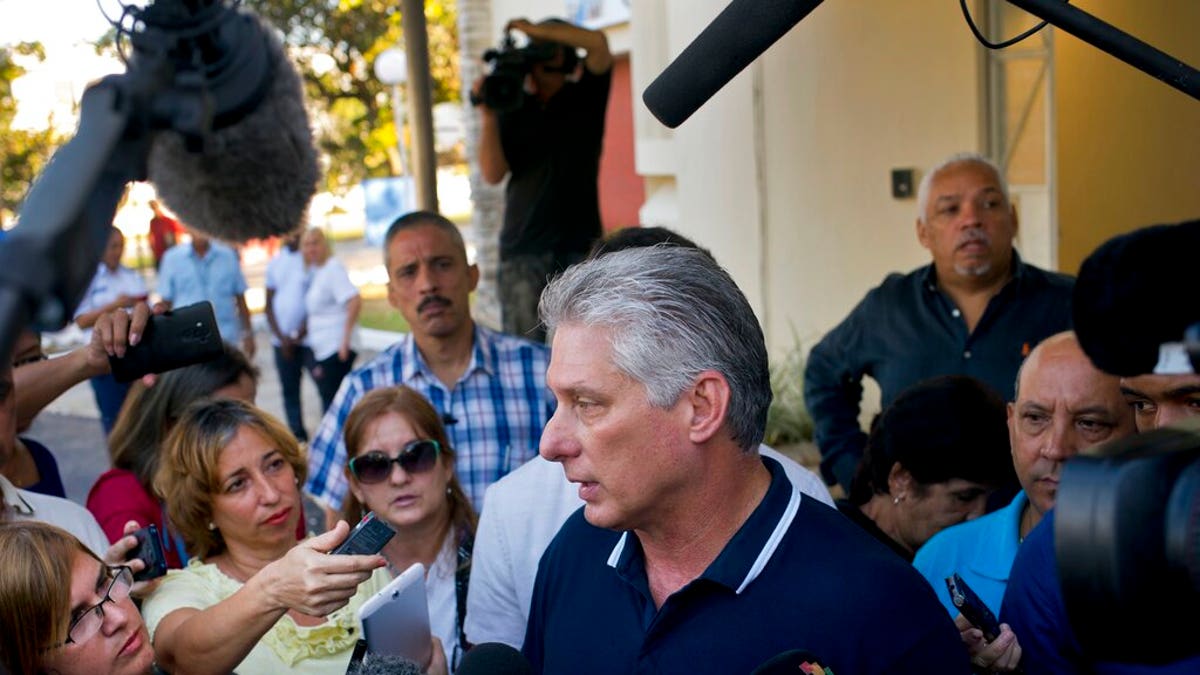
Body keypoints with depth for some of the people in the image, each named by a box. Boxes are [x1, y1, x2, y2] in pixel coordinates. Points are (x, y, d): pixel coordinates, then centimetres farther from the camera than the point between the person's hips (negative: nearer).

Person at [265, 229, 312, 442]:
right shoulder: (275, 262, 10)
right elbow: (269, 303, 11)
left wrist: (302, 333, -10)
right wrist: (281, 336, 0)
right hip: (282, 340, 4)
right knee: (289, 390, 7)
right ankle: (297, 435, 14)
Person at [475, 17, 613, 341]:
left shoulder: (586, 97, 8)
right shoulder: (512, 110, 11)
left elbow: (597, 44, -10)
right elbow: (493, 174, 1)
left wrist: (533, 29, -9)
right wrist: (487, 116, -9)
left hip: (580, 244, -1)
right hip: (523, 248, 1)